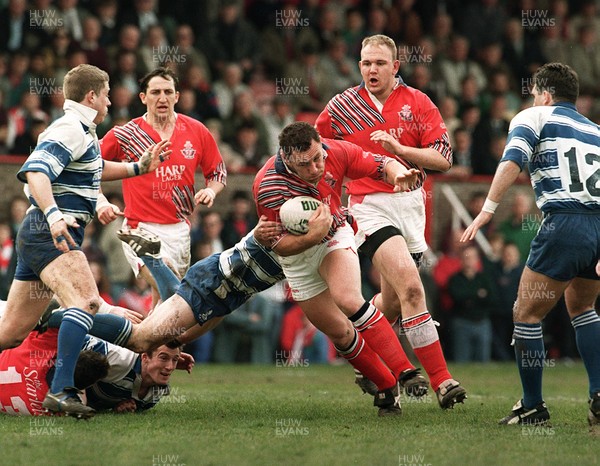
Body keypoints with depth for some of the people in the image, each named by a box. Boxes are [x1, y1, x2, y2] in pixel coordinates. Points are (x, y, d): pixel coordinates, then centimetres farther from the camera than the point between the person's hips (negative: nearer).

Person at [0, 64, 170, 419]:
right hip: (51, 236, -11)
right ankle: (61, 389, -43)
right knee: (87, 301, -30)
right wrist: (53, 214, -38)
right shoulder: (71, 129, -10)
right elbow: (35, 171, -24)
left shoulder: (83, 132, 22)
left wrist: (140, 167, 40)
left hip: (39, 238, 11)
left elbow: (95, 169, 42)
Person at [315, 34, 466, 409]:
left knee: (392, 303, 9)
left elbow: (443, 158, -2)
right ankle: (441, 379, -23)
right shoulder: (343, 107, 4)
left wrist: (397, 148, -14)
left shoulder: (417, 102, 4)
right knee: (410, 285, -23)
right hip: (370, 206, -3)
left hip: (411, 205, 3)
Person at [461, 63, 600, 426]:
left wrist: (487, 209, -12)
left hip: (565, 224, -6)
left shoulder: (534, 117, 10)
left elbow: (512, 164, -8)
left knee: (527, 314, 7)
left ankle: (533, 406, 9)